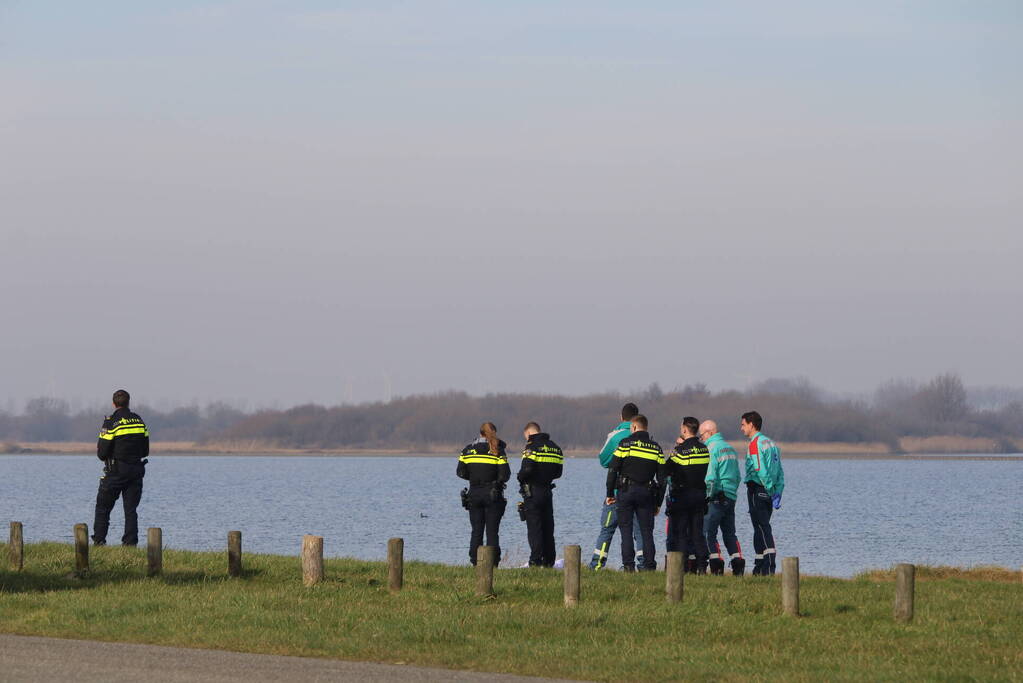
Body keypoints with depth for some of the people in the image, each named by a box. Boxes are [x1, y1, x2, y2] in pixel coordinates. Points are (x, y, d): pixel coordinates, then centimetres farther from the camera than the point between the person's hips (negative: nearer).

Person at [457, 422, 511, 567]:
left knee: (476, 531, 9)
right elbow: (505, 474, -9)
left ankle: (475, 560, 5)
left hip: (473, 494, 2)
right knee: (492, 531, 2)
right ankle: (493, 562, -2)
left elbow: (461, 472, 1)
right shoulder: (498, 451, -6)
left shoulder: (468, 450, 3)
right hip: (493, 495, -2)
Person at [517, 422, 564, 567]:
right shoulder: (555, 447, 12)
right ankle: (549, 560, 12)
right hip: (548, 491, 7)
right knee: (548, 528, 12)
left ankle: (536, 560, -8)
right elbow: (558, 472, 13)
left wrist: (520, 478, -3)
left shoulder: (532, 447, -11)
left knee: (534, 528, -5)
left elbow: (527, 469, -22)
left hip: (533, 492, -7)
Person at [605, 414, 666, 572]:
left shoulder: (625, 444, -2)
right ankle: (649, 565, 1)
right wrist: (658, 502, 14)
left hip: (626, 492, -3)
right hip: (647, 493, 3)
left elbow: (612, 470, -5)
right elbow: (662, 477, 9)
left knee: (626, 529, 0)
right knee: (646, 531, 6)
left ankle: (628, 565, -7)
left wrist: (610, 494, 2)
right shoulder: (656, 448, 9)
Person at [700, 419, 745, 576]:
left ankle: (717, 566, -10)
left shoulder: (711, 449, -10)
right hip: (731, 497, 8)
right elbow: (737, 476, 20)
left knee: (709, 533, -4)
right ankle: (738, 565, 5)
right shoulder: (730, 448, 17)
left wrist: (709, 496, -10)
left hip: (716, 498, -8)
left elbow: (710, 478, -16)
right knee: (730, 533, 12)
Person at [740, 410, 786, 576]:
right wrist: (778, 492, 11)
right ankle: (760, 566, 17)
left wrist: (771, 491, -19)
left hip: (757, 489, -9)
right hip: (767, 492, 9)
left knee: (762, 528, -9)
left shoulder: (755, 444, -11)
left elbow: (760, 470, -20)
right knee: (762, 528, 14)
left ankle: (768, 568, -14)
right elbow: (779, 471, 15)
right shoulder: (770, 443, 17)